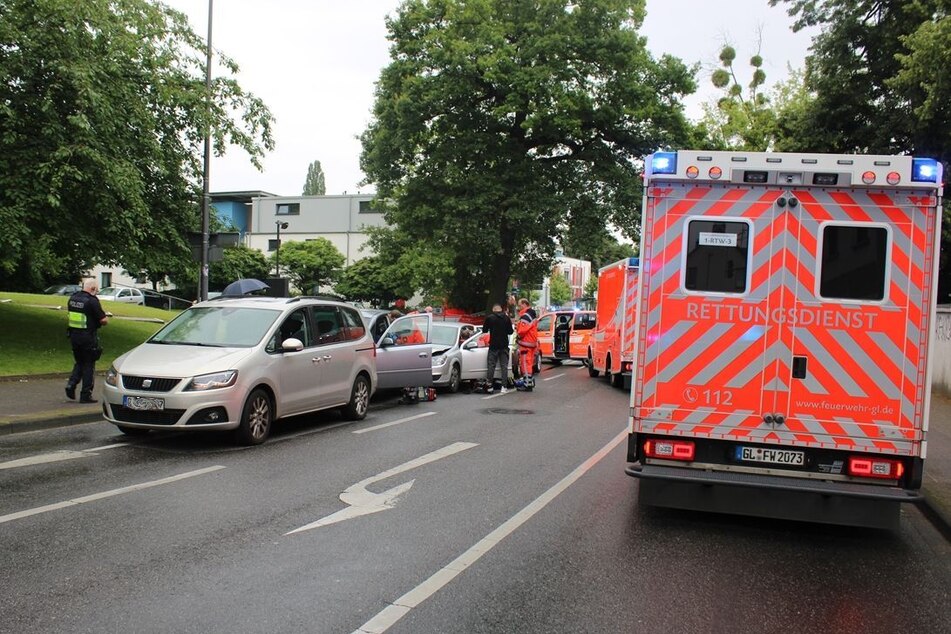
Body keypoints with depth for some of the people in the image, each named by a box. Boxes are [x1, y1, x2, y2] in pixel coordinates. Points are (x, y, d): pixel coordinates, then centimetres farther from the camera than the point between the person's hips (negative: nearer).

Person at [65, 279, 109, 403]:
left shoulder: (73, 297, 7)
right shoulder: (92, 300, -16)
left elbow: (68, 316, 17)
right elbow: (103, 320, -16)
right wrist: (106, 319, 5)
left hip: (73, 335, 6)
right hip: (88, 337, -6)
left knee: (79, 362, 21)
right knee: (88, 365, 4)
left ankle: (71, 384, 3)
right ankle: (85, 395, 6)